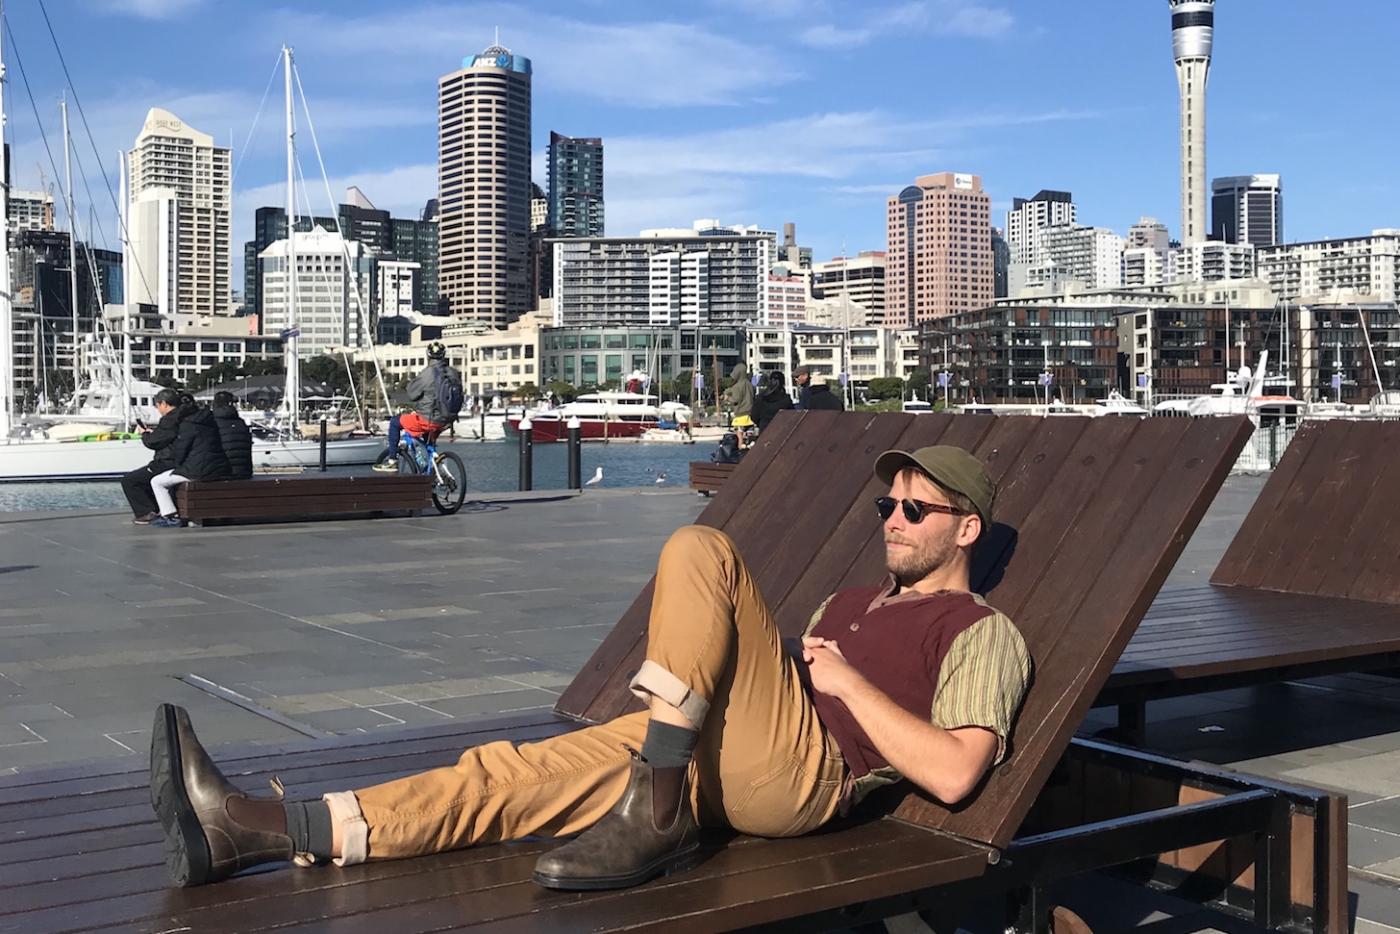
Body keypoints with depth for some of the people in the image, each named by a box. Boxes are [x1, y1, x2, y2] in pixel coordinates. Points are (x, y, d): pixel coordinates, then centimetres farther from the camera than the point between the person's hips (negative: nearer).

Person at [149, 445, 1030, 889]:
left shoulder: (982, 631, 8)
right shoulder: (852, 601, 33)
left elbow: (953, 773, -8)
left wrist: (847, 683, -5)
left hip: (804, 770, -7)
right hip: (721, 761, 7)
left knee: (699, 550, -21)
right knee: (517, 769, -12)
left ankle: (653, 814, -25)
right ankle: (260, 829, -21)